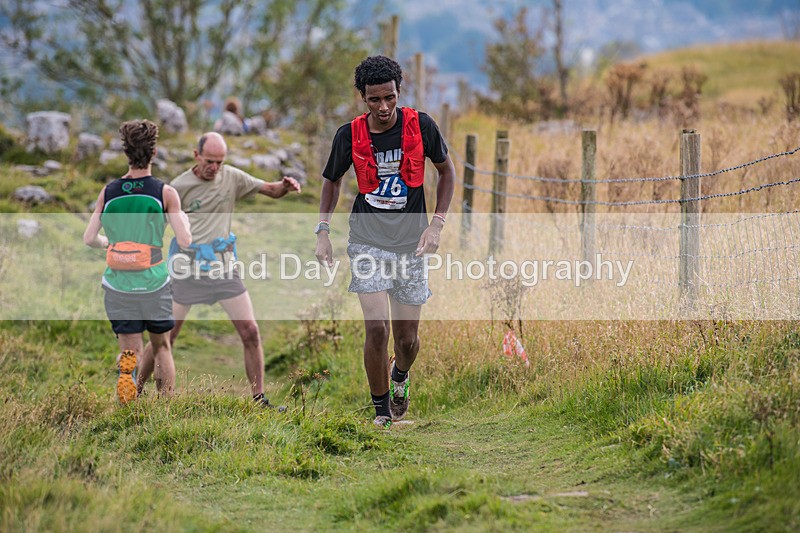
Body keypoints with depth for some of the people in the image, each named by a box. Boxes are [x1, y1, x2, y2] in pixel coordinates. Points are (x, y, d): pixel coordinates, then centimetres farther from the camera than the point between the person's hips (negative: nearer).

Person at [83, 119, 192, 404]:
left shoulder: (108, 192, 0)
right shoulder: (165, 193, -7)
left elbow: (89, 238, 3)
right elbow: (185, 241, -7)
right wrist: (184, 219, 14)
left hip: (118, 283, 1)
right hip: (154, 281, -1)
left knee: (130, 350, 5)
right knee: (161, 346, 18)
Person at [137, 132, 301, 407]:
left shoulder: (232, 177, 2)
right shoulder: (179, 186, -6)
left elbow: (270, 190, 10)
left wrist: (285, 186, -12)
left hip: (225, 268, 3)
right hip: (188, 270, -3)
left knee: (250, 333, -5)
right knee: (165, 337, 0)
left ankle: (259, 398, 4)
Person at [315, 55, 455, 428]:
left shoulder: (421, 126, -7)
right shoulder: (350, 135, -6)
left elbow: (447, 171, 8)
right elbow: (332, 181, 12)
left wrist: (436, 225, -1)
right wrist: (323, 232, 3)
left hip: (411, 244, 1)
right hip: (368, 241, -1)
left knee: (407, 337, 6)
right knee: (377, 329, -14)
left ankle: (400, 376, 41)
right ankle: (381, 408, 3)